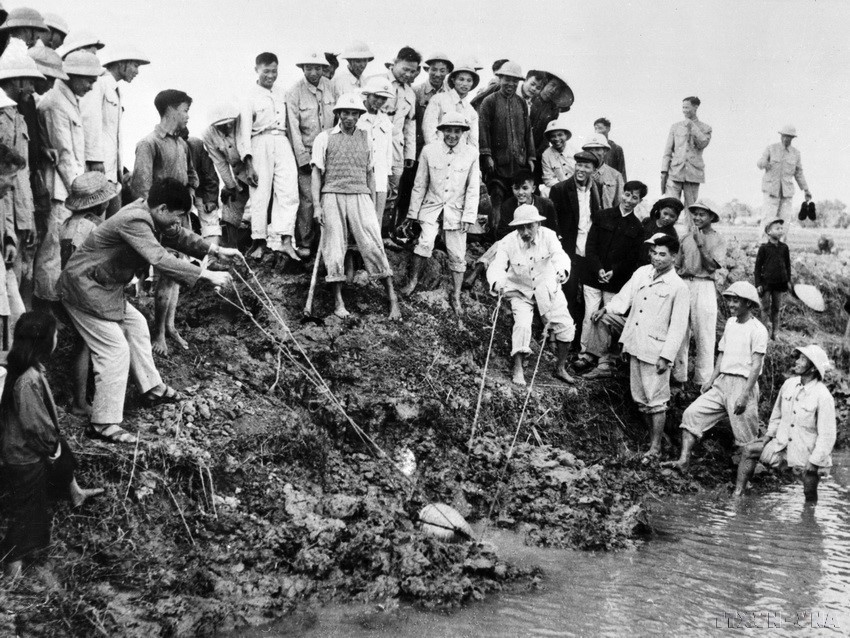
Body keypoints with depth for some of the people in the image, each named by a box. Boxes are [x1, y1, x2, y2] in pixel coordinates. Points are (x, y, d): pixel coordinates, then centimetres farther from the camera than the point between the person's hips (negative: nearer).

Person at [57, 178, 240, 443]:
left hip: (104, 286, 10)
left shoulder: (149, 214, 0)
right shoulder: (134, 222, -29)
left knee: (135, 325, 19)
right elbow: (160, 259, -38)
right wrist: (207, 275, -37)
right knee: (115, 350, -10)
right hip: (85, 289, -10)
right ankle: (103, 424, -3)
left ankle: (152, 389, 34)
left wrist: (216, 250, 8)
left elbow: (178, 235, 15)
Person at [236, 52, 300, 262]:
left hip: (282, 142, 4)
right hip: (261, 144, -4)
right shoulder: (250, 97, 2)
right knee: (260, 195, -3)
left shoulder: (281, 93, 18)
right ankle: (259, 241, 6)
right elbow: (243, 132, -3)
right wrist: (248, 163, -12)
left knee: (289, 191, -9)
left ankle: (284, 239, -12)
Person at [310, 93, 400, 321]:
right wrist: (317, 206, -3)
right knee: (335, 247, -2)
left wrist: (373, 204, 13)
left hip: (360, 196, 1)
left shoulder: (366, 138, 14)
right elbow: (317, 172, 5)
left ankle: (392, 297, -8)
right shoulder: (325, 138, 7)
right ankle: (338, 301, 5)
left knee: (372, 244, -9)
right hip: (333, 196, -1)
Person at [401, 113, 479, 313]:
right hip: (432, 207, 0)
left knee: (457, 255, 4)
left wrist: (468, 217, -5)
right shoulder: (429, 151, -5)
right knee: (425, 243, -21)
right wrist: (413, 212, 5)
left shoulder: (471, 154, -4)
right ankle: (413, 281, -1)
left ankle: (456, 296, 17)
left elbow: (473, 189, 0)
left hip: (456, 210, 1)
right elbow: (420, 184, 3)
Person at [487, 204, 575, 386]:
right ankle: (518, 369, -7)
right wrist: (497, 283, -53)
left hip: (548, 290, 2)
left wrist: (562, 270, -56)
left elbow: (560, 255, -32)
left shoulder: (548, 236, -17)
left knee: (566, 326, -4)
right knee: (522, 325, -22)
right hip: (521, 291, -2)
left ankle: (560, 368, 16)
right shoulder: (508, 243, -19)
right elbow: (496, 267, -28)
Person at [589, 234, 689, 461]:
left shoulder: (678, 287, -9)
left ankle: (655, 447, 9)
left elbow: (678, 327, -10)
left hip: (655, 350, -6)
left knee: (656, 400, 0)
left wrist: (666, 356, -15)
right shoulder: (641, 273, 7)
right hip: (634, 346, 6)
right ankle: (652, 435, 28)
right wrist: (606, 309, -11)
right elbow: (624, 297, 9)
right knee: (640, 399, 13)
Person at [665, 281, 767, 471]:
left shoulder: (757, 330, -10)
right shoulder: (730, 323, 13)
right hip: (721, 382, 7)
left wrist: (744, 395, -20)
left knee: (746, 436, -1)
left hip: (743, 384, -7)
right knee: (692, 413, -6)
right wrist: (711, 380, 10)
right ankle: (683, 460, -8)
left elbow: (756, 365, -14)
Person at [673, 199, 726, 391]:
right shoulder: (686, 238, 14)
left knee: (704, 335, -4)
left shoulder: (718, 240, 2)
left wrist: (701, 244, -14)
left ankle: (702, 380, 2)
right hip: (683, 284, 4)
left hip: (704, 287, -4)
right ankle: (679, 377, 13)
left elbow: (712, 266, -9)